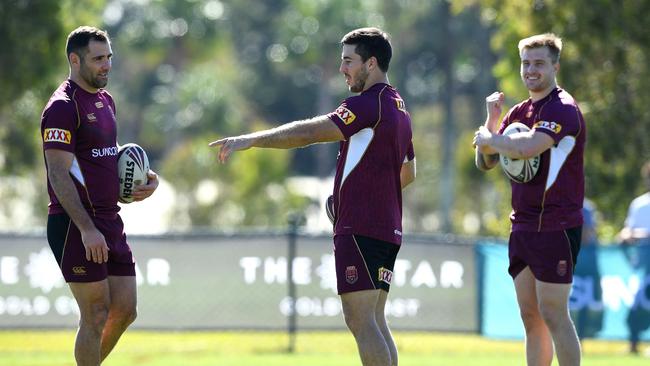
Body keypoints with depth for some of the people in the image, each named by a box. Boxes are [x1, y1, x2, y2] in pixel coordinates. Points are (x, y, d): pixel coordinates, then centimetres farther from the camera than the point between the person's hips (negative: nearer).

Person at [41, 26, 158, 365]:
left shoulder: (105, 100, 16)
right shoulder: (63, 107, -13)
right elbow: (59, 175, -18)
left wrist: (141, 178, 8)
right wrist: (87, 229, -25)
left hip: (109, 222, 9)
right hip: (76, 226, -9)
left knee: (124, 311, 8)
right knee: (96, 317, -6)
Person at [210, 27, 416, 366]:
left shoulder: (367, 105, -13)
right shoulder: (398, 108, 17)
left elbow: (308, 132, -22)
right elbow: (407, 172, 29)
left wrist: (250, 140, -23)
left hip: (360, 229, -10)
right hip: (388, 228, 10)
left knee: (359, 319, -10)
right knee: (374, 321, 10)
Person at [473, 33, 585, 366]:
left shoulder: (562, 109, -12)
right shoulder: (520, 112, 16)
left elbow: (527, 147, -29)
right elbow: (486, 162, 18)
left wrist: (487, 137, -11)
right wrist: (491, 121, 1)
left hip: (555, 225, -8)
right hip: (522, 225, 8)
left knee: (553, 315, -9)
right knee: (530, 317, 8)